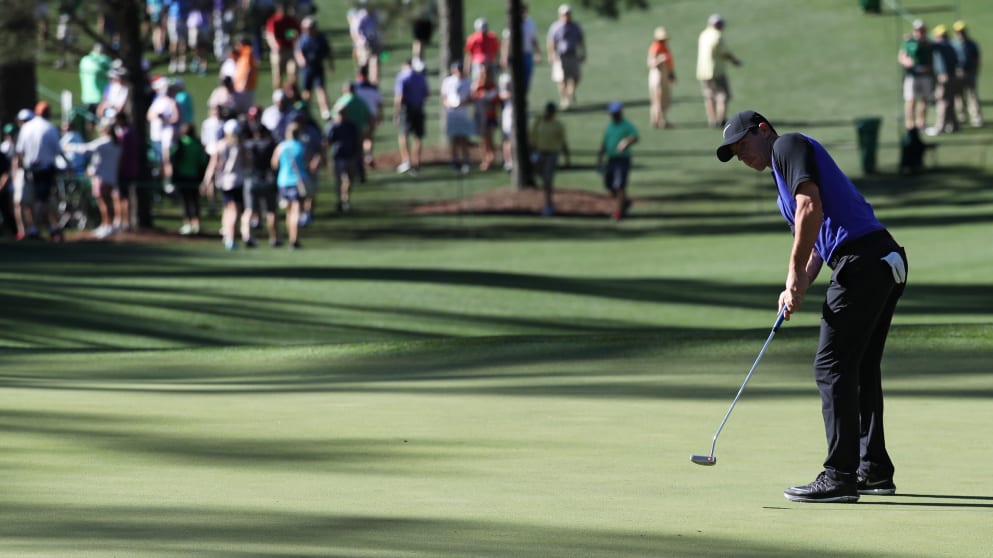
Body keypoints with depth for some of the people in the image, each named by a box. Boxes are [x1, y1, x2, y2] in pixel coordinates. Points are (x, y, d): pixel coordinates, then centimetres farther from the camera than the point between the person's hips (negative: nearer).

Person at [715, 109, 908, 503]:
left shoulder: (789, 146, 0)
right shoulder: (785, 175, 30)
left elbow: (812, 208, -14)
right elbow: (818, 240, 24)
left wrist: (795, 274, -11)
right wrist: (798, 287, 7)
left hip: (861, 261, -10)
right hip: (885, 262, 10)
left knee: (833, 367, -8)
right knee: (861, 368, 16)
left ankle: (840, 475, -10)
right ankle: (874, 468, 20)